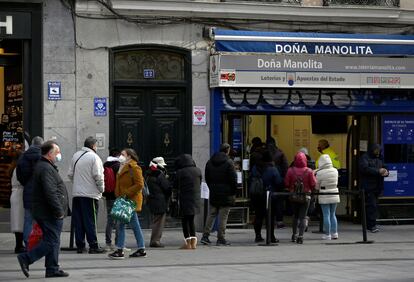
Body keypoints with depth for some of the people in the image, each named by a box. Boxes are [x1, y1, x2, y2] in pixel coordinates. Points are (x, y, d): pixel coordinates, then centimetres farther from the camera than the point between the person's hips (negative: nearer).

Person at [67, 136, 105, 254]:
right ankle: (93, 246, -1)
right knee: (90, 221, -2)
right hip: (90, 194, -6)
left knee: (78, 221, 9)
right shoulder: (94, 157, -10)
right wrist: (101, 188, -1)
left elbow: (70, 174, 14)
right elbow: (98, 176, -14)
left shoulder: (76, 156, 11)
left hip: (76, 193, 6)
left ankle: (80, 245, 11)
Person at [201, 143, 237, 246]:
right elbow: (233, 179, -11)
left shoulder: (210, 162, 9)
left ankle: (205, 236, 6)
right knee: (223, 216, -1)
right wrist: (233, 193, -2)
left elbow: (207, 178, 13)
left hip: (213, 193, 5)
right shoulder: (229, 162, -10)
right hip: (226, 194, -5)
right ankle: (221, 238, -1)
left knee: (211, 215, 11)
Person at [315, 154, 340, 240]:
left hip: (324, 197, -4)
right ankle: (334, 233, 17)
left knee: (326, 215, 1)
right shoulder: (335, 171, -2)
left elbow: (316, 186, -7)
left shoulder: (319, 173, -15)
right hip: (335, 195, 4)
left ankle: (327, 234, 3)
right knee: (332, 215, 15)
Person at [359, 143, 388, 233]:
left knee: (372, 205, 8)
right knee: (371, 205, -12)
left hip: (377, 187, 7)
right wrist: (378, 171, -22)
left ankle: (368, 225, 12)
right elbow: (365, 169, -19)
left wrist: (385, 172, -3)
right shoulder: (365, 158, -4)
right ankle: (372, 225, -13)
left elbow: (384, 168, 23)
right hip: (368, 186, -7)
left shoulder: (379, 159, 19)